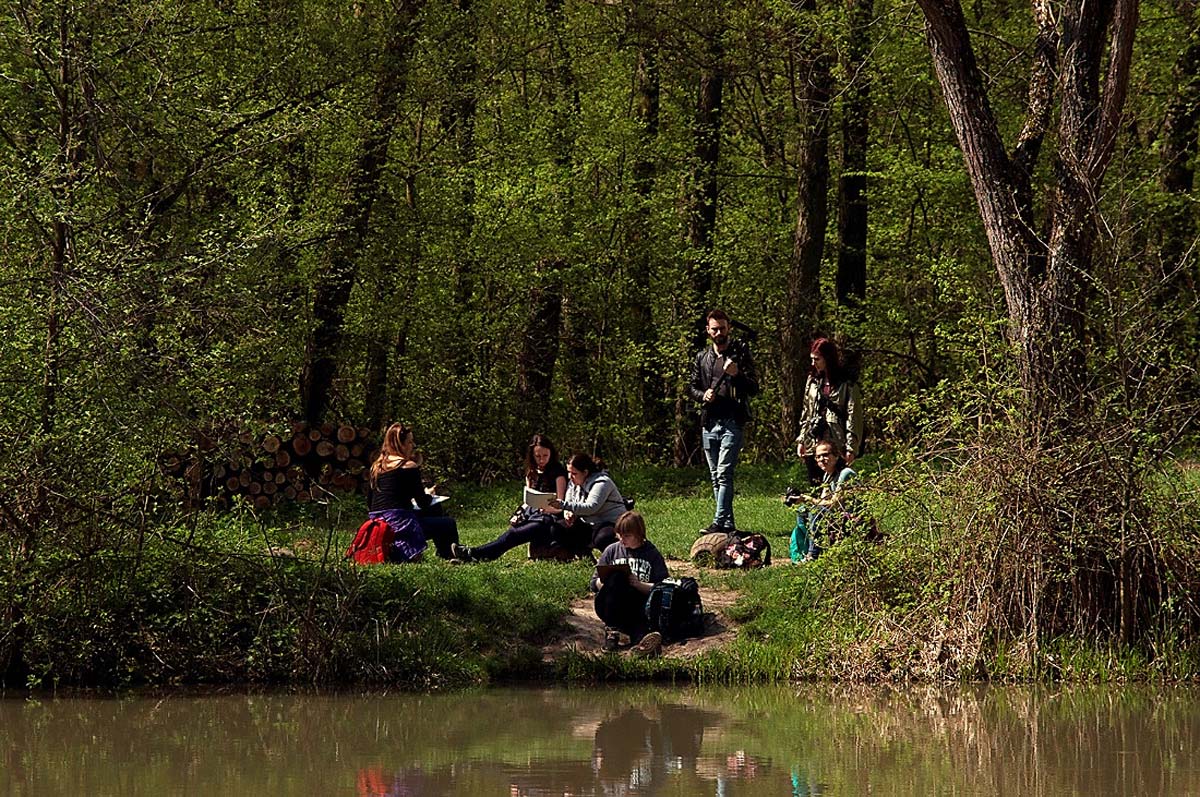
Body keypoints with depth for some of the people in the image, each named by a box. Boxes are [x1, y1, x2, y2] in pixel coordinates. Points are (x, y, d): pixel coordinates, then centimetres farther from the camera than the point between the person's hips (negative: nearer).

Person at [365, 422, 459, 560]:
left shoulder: (376, 466, 13)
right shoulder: (409, 466, -6)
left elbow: (369, 504, 17)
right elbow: (423, 503, -5)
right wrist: (429, 494, 18)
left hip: (377, 523, 7)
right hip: (400, 523, -7)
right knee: (449, 524, 8)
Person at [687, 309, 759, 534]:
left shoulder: (740, 353, 1)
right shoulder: (702, 357, 15)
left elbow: (753, 388, -2)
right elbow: (691, 388, 19)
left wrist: (737, 374, -21)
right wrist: (703, 395, -3)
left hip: (732, 422, -6)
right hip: (709, 423, 6)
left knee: (724, 474, -15)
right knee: (715, 477, 7)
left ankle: (719, 522, -21)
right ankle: (728, 523, 13)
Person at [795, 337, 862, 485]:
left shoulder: (847, 384, -3)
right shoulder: (812, 381, 14)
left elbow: (853, 417, -6)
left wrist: (851, 447, -12)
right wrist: (801, 440, 12)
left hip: (836, 446, -6)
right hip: (813, 445, 6)